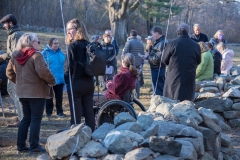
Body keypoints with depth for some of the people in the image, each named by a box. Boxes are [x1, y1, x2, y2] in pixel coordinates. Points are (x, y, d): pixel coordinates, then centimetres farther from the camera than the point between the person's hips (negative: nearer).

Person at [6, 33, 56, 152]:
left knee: (26, 118, 16)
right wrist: (52, 81, -11)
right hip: (36, 92, -7)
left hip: (22, 92, 7)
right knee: (36, 119, 1)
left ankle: (21, 145, 16)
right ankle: (34, 146, 2)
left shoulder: (15, 56, 8)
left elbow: (9, 72, 15)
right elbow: (42, 71, -26)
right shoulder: (36, 55, -15)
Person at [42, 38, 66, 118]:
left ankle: (60, 112, 19)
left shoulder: (61, 53, 8)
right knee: (49, 96, 7)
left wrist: (64, 76, 11)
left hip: (60, 79, 4)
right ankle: (48, 112, 16)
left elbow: (63, 65, 15)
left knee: (59, 96, 10)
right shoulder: (45, 53, -8)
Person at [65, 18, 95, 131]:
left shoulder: (73, 45, -11)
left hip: (76, 83, -6)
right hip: (89, 83, 7)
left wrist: (66, 76, -2)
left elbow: (71, 66, -16)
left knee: (76, 115, -2)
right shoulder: (88, 45, 9)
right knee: (89, 113, 10)